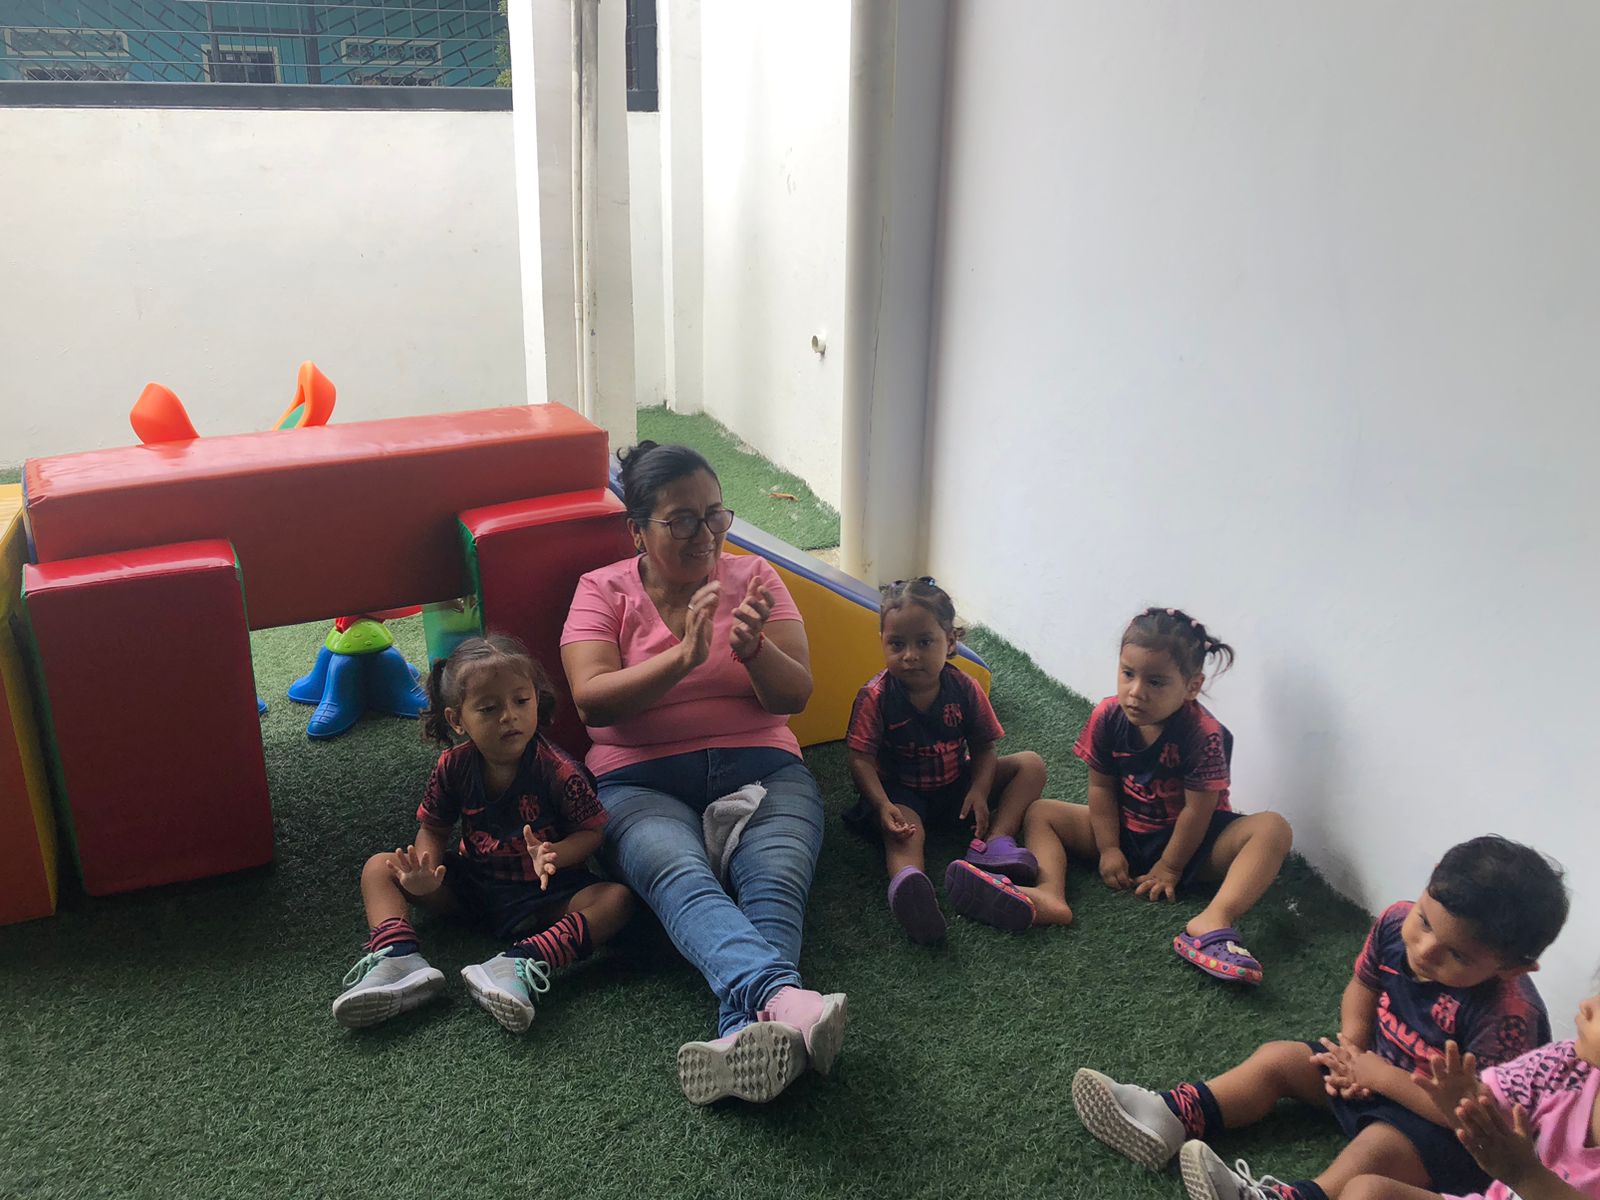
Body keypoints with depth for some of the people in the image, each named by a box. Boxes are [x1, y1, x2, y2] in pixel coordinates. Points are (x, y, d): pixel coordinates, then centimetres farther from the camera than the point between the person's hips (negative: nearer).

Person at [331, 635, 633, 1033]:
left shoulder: (557, 769, -20)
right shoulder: (454, 765, -9)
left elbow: (592, 830, -13)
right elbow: (434, 829, 3)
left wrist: (555, 855, -35)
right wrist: (425, 874, -19)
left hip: (541, 894, -4)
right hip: (470, 886, 4)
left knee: (616, 899, -30)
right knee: (379, 869, -7)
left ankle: (520, 964, -45)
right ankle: (398, 959, -32)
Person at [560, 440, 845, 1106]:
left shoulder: (754, 577, 12)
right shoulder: (602, 590, 8)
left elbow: (796, 694, 3)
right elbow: (591, 700, -8)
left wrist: (752, 649, -20)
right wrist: (684, 657, -23)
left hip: (761, 769, 2)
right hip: (643, 782, -2)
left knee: (775, 881, -31)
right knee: (684, 880, -35)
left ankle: (743, 1034, -53)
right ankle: (784, 1000, -57)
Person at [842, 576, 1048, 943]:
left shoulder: (964, 689, -9)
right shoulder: (876, 696, -17)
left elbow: (983, 748, -2)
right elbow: (861, 759, -18)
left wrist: (979, 791, -21)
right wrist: (883, 806, -34)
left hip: (956, 784, 5)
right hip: (902, 793, -4)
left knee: (1031, 765, -7)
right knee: (904, 831, -38)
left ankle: (996, 841, -26)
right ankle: (907, 881, -71)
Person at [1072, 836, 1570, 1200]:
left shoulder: (1507, 1016, -34)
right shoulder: (1396, 924, -17)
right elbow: (1362, 987, 3)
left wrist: (1380, 1076, -25)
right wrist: (1351, 1049, -12)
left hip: (1441, 1131, -7)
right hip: (1375, 1070, 7)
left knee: (1382, 1146, -35)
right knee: (1278, 1059, 0)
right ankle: (1166, 1122, -8)